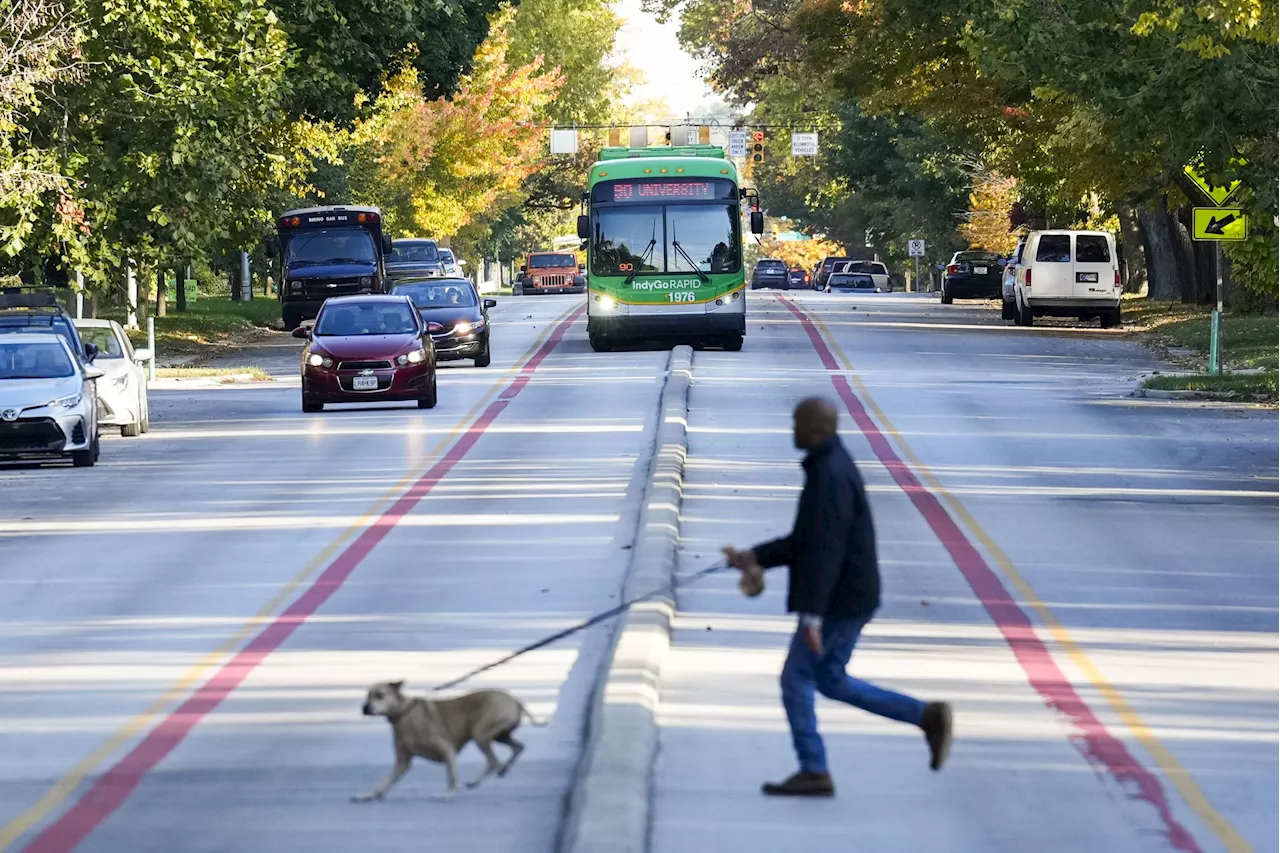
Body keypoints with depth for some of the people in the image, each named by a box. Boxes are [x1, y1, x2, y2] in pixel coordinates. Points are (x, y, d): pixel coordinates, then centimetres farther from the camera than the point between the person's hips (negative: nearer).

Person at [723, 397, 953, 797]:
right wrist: (755, 557, 14)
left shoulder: (831, 475, -20)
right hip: (849, 597, 10)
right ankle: (927, 716, 11)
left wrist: (811, 615, -29)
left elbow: (826, 550, -26)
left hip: (838, 600, -10)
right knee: (832, 682, 16)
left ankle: (814, 772, 3)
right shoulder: (833, 468, 14)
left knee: (796, 678, -1)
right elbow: (805, 541, 21)